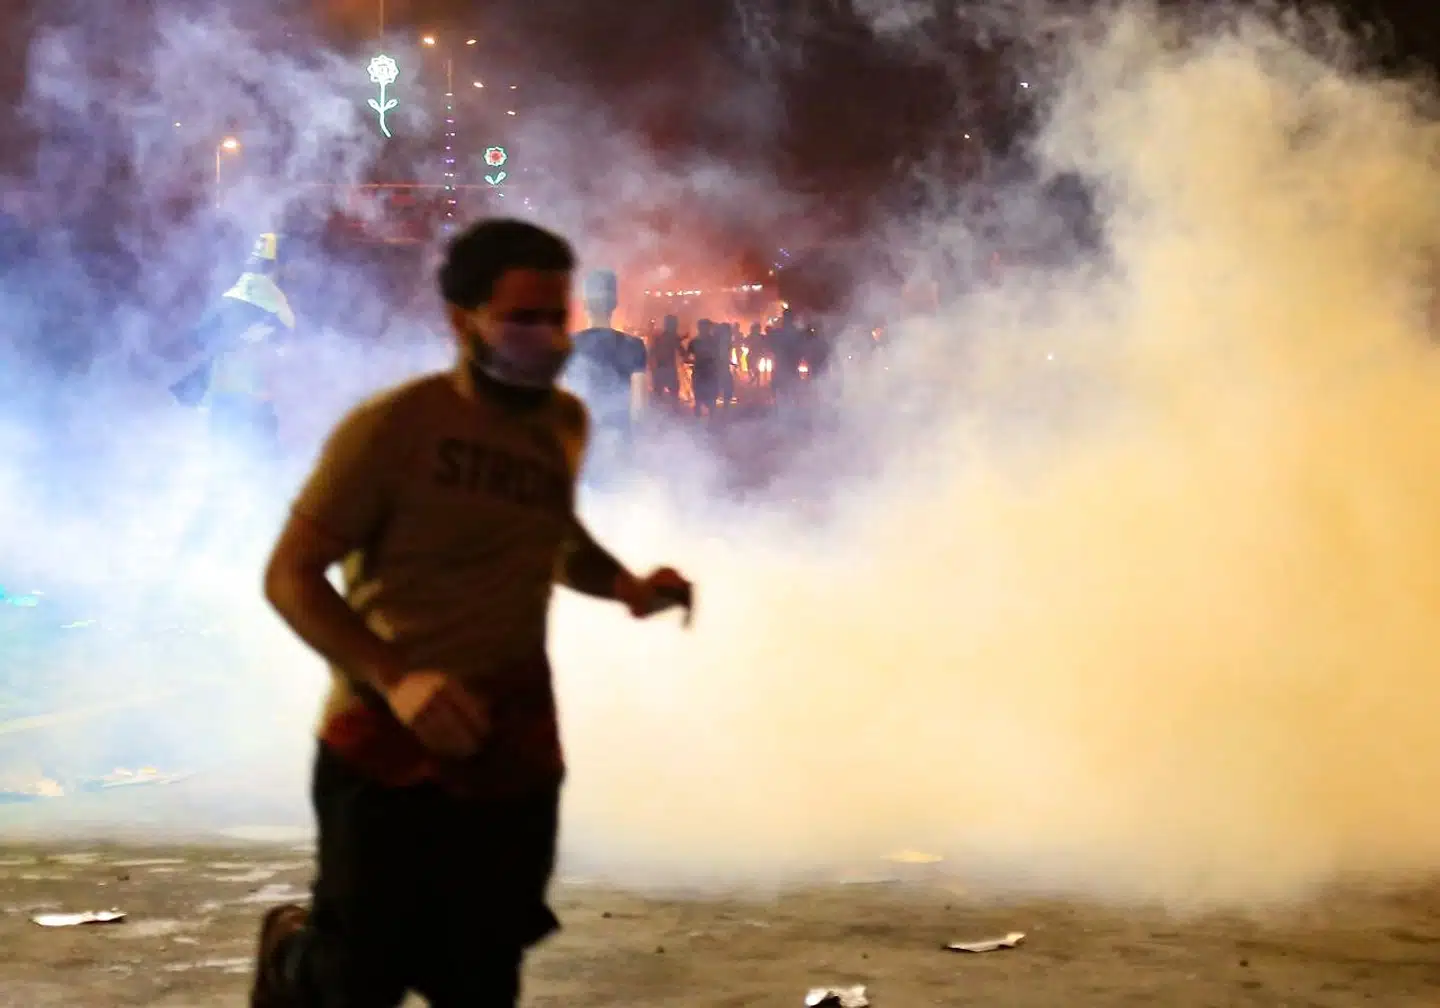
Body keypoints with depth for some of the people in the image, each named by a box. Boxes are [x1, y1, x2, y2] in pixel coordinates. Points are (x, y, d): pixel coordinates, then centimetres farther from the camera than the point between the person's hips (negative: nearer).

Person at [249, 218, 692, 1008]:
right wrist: (396, 679, -29)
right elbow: (290, 576, -14)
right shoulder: (392, 426, -13)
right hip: (388, 748, -5)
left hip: (515, 756, 5)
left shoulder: (564, 424, 6)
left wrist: (626, 586, 5)